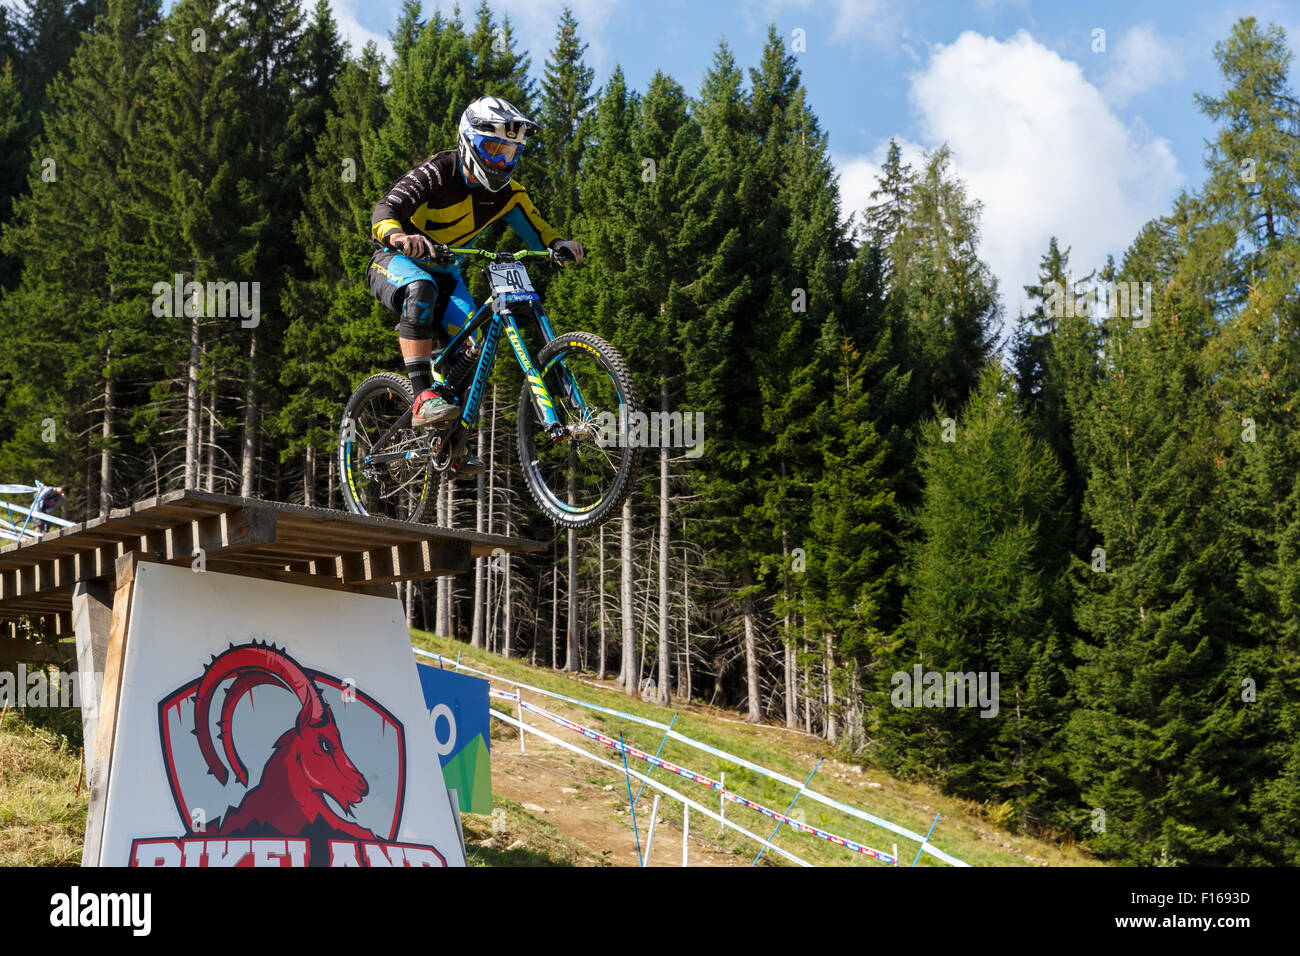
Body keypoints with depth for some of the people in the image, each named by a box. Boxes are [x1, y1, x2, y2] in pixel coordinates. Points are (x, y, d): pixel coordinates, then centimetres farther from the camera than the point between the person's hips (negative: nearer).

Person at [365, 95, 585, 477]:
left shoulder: (506, 193, -7)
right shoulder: (437, 173, -24)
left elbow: (537, 232, -9)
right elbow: (386, 210, -35)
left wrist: (559, 244, -33)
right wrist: (398, 235, -59)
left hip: (445, 272, 5)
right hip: (396, 261, -5)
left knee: (469, 348, -15)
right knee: (420, 291, -39)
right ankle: (423, 398, -42)